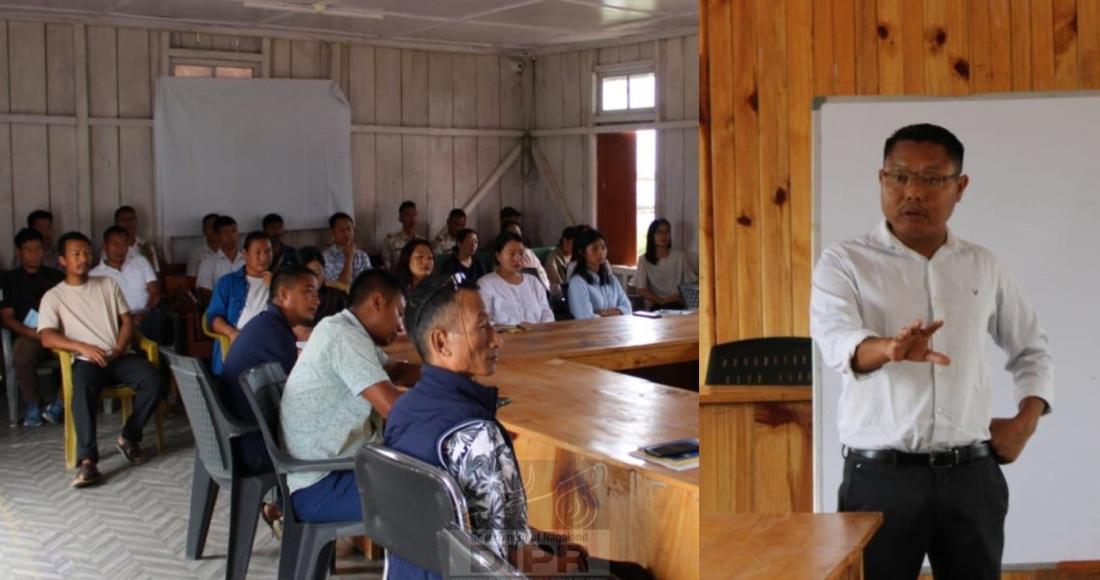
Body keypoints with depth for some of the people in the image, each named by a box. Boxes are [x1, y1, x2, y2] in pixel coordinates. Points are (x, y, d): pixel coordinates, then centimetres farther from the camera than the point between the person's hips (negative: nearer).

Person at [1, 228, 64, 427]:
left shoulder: (56, 276, 20)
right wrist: (30, 332, -13)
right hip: (27, 334, -1)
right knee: (21, 356, -36)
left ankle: (59, 402, -17)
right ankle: (33, 404, -13)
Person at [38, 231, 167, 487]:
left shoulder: (108, 285, 19)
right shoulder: (53, 296, 10)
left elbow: (127, 321, 14)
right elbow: (47, 338, -3)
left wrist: (119, 349, -6)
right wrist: (83, 347, -19)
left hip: (121, 356, 3)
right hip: (86, 360, -3)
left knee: (155, 382, -26)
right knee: (83, 389, -38)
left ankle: (128, 437, -6)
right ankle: (87, 459, -45)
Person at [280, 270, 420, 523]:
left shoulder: (346, 332, 11)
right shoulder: (345, 337, -19)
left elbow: (396, 371, 24)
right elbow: (394, 407, -26)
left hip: (334, 466, 11)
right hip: (320, 487, -11)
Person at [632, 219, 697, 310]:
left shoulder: (680, 257, 4)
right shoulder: (644, 260, 5)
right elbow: (641, 289, 0)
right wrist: (661, 301, -14)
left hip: (677, 305, 1)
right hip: (655, 306, -1)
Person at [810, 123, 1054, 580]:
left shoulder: (984, 266, 11)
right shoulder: (844, 262, -1)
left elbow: (1032, 349, 23)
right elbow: (836, 339, -20)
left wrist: (1026, 420, 7)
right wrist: (890, 349, -41)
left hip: (972, 474, 4)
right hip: (880, 475, -3)